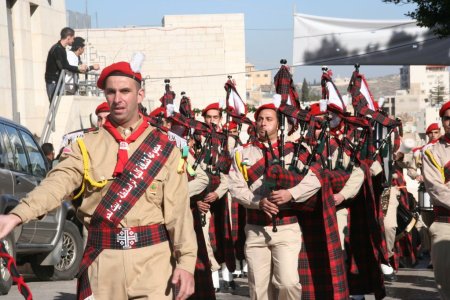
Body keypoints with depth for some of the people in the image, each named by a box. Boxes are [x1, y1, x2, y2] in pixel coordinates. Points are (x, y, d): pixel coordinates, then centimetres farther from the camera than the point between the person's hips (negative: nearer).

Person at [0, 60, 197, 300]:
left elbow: (178, 208, -3)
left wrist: (186, 261, -13)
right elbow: (58, 183, -13)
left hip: (153, 259, -1)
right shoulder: (88, 145, 4)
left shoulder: (163, 147, 3)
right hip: (103, 260, 1)